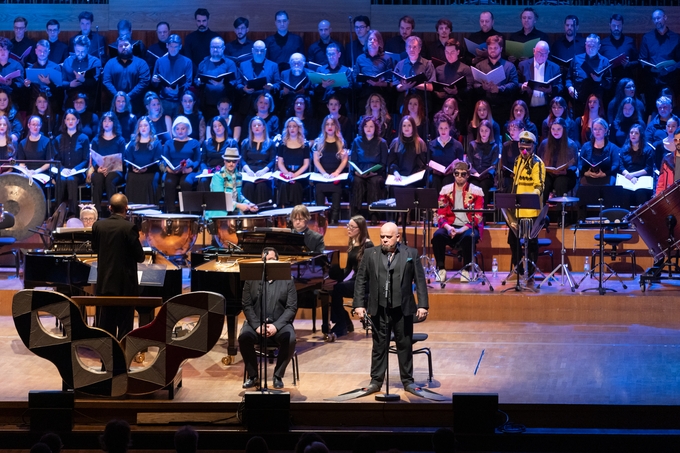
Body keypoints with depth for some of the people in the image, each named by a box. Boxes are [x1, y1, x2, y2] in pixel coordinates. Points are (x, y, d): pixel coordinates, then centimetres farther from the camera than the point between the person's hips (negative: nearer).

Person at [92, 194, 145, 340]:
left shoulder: (98, 226, -2)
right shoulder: (129, 227, -16)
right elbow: (140, 256, -13)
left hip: (105, 282, 5)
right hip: (125, 284, -5)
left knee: (106, 322, 14)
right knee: (125, 324, 2)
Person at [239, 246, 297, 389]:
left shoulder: (288, 280, 5)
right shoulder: (251, 279, 7)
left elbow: (292, 308, -3)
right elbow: (247, 306, 1)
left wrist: (276, 326, -17)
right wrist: (257, 325, -15)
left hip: (279, 323, -1)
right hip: (256, 322, 1)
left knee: (290, 339, -32)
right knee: (244, 337, -31)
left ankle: (278, 376, -12)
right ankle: (253, 376, -12)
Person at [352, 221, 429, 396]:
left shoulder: (411, 254, 2)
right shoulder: (370, 254, 4)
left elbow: (420, 281, 1)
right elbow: (361, 280, 5)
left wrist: (422, 305, -5)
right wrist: (359, 304, -2)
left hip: (403, 309, -1)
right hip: (379, 308, 1)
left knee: (405, 345, 7)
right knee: (379, 346, 7)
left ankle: (408, 381, 17)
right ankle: (376, 381, 15)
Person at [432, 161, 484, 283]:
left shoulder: (476, 191, 0)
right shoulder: (446, 190, 7)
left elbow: (477, 217, -6)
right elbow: (440, 215, 3)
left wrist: (462, 229, -21)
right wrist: (448, 227, -18)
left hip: (469, 227, -2)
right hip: (450, 226, 2)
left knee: (468, 237, -38)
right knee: (437, 236, -31)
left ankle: (466, 270, -21)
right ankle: (441, 269, -16)